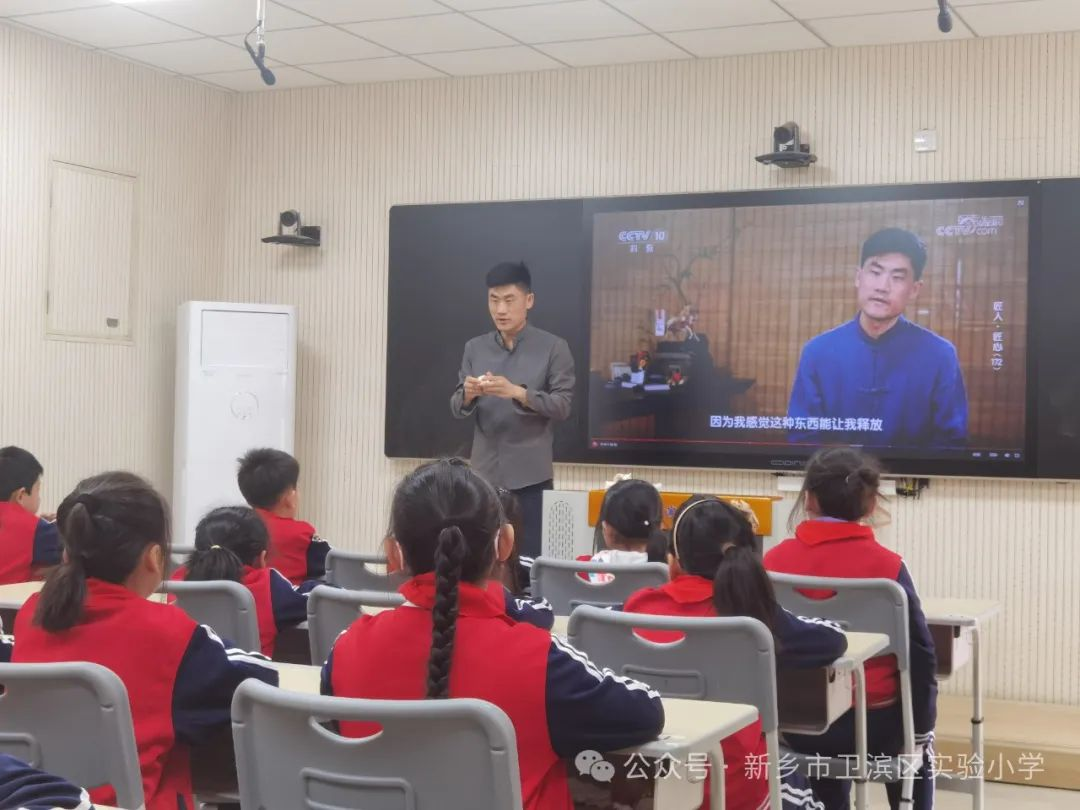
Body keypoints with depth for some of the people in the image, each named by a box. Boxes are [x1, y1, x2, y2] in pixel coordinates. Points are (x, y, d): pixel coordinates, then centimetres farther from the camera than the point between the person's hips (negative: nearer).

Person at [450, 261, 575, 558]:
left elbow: (562, 405, -7)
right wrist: (468, 394, -16)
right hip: (484, 472, 3)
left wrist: (518, 393, -22)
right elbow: (457, 408, 7)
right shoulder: (474, 348, 10)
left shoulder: (553, 347, 0)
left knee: (530, 558, -1)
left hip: (530, 475, -3)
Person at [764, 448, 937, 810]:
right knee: (916, 749, 32)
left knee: (828, 746, 36)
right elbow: (920, 654, -9)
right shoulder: (886, 565, -13)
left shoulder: (775, 560, -7)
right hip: (872, 725, -2)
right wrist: (922, 728, 6)